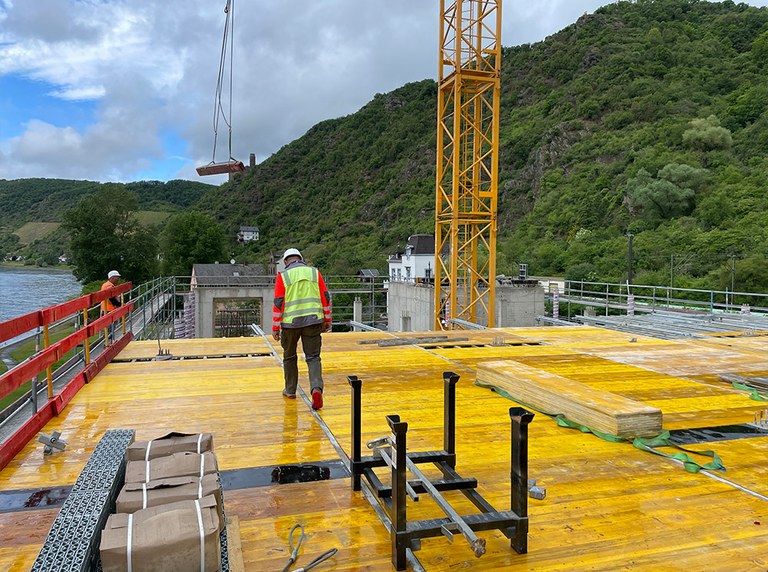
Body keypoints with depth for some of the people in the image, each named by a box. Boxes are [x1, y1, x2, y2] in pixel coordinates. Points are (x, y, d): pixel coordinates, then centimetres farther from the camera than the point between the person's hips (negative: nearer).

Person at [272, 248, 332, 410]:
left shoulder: (283, 276, -2)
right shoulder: (314, 272, 4)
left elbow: (278, 303, -5)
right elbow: (325, 297, 4)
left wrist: (275, 327, 1)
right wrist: (327, 320, 12)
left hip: (290, 323, -1)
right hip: (313, 321, 1)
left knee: (289, 357, 18)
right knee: (313, 357, 3)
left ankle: (290, 390, 28)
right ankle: (316, 388, -18)